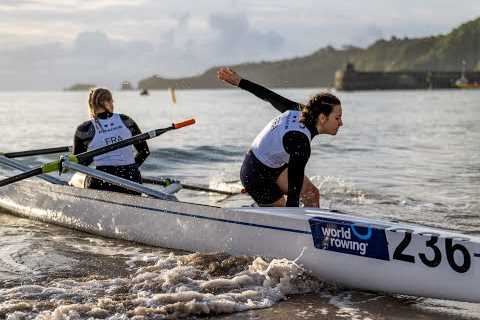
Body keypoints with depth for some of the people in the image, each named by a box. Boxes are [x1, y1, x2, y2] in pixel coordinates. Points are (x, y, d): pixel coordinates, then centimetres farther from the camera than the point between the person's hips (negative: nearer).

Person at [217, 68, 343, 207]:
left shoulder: (299, 111, -13)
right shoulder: (300, 143, -36)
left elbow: (270, 96, 0)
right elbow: (293, 193, -39)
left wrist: (239, 81, 11)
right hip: (258, 178, -9)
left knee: (312, 194, 2)